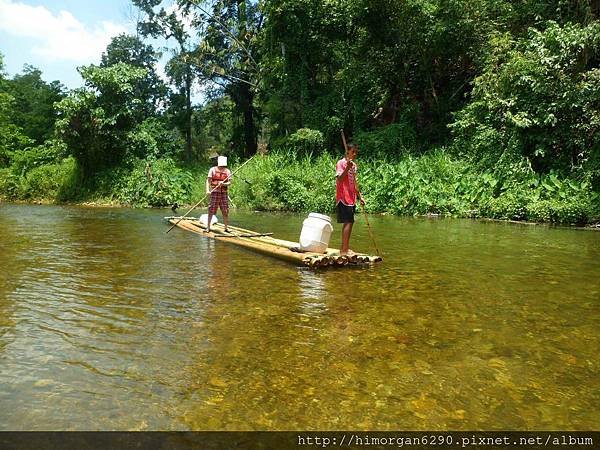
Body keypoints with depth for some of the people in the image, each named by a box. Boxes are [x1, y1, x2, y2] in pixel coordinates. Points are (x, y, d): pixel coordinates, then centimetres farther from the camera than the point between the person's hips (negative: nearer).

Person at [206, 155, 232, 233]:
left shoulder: (227, 171, 8)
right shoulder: (213, 170, 1)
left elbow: (229, 182, 4)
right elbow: (208, 180, -2)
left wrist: (223, 184, -17)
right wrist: (208, 190, -15)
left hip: (224, 192, 3)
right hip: (214, 192, -3)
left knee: (225, 211, 5)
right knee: (211, 210, -1)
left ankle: (226, 227, 15)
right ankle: (208, 227, 8)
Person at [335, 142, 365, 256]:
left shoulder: (354, 165, 17)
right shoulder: (341, 163, -8)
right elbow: (339, 179, -21)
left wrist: (360, 196, 23)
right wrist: (347, 168, -33)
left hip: (351, 199, 9)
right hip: (343, 198, -9)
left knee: (348, 223, 10)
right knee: (348, 222, -13)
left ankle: (345, 248, 17)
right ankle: (344, 249, -10)